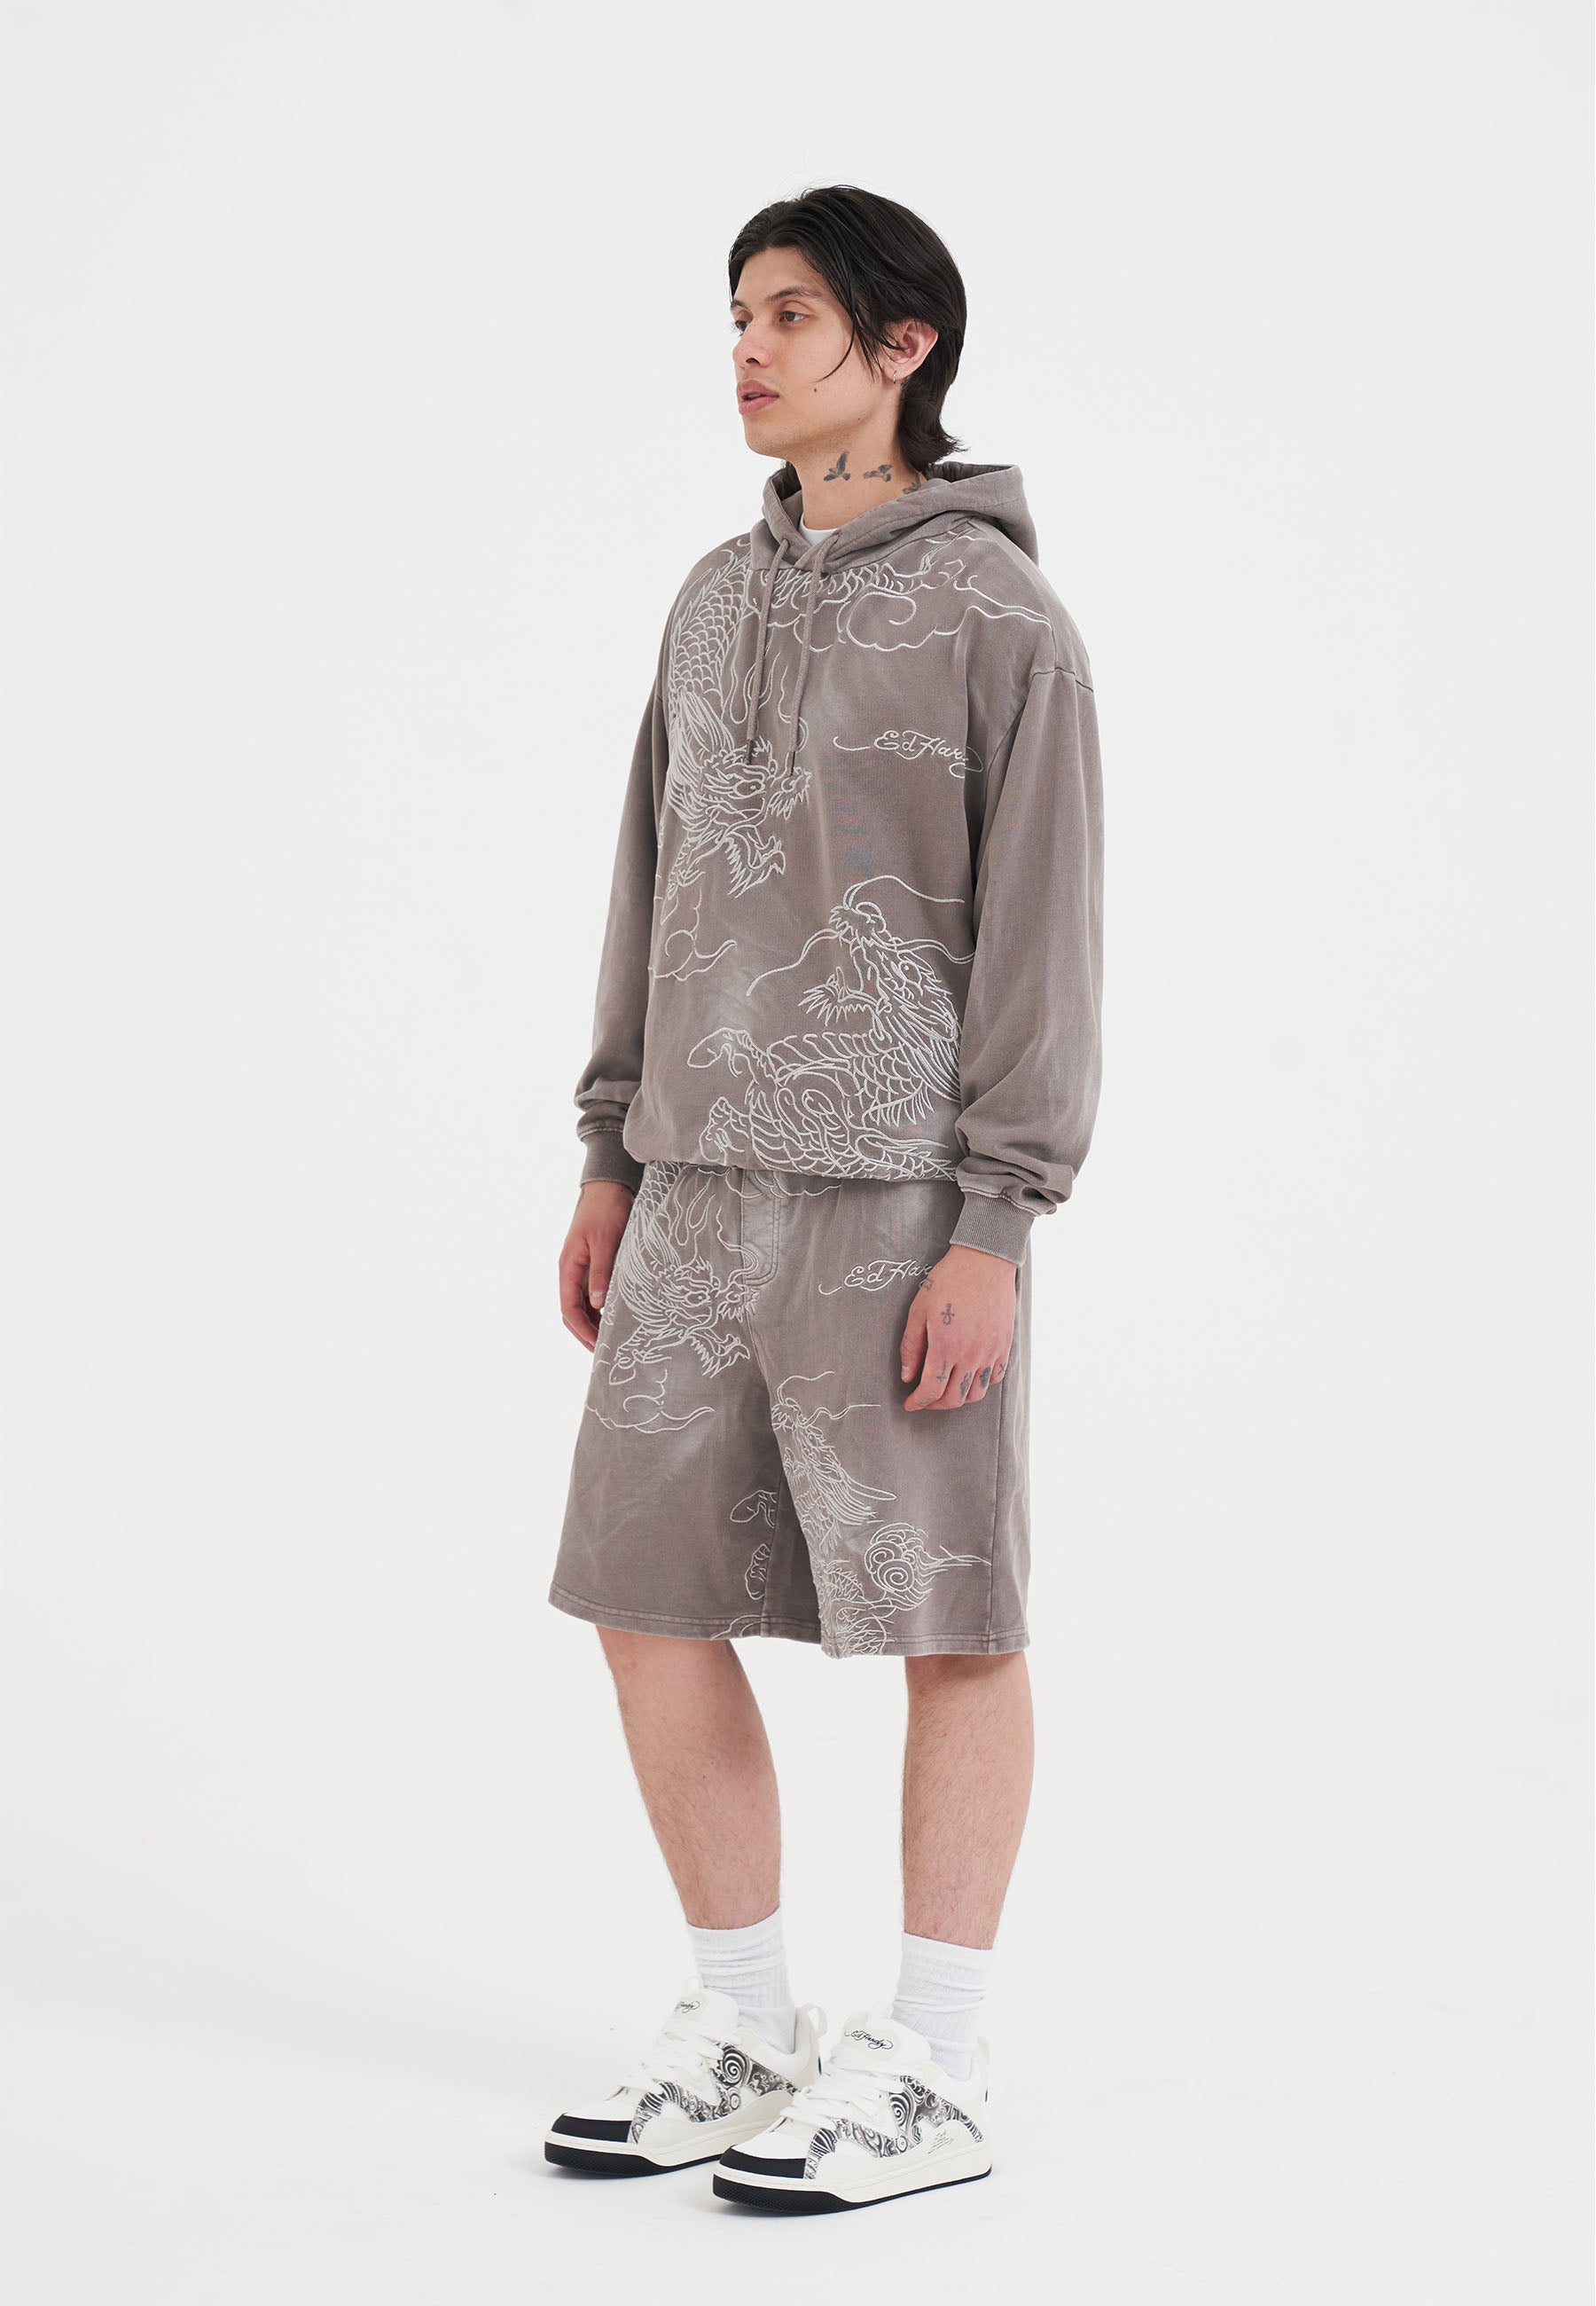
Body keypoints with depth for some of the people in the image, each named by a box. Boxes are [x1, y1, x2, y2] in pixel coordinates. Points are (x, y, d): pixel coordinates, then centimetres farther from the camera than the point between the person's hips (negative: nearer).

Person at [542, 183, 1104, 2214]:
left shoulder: (1001, 617, -7)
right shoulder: (720, 601, 14)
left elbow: (1042, 933, -11)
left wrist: (996, 1236, -17)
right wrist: (612, 1166, 14)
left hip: (904, 1189, -7)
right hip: (713, 1182, 7)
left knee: (946, 1616, 1)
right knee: (648, 1597, 6)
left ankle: (928, 2073, 10)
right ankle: (742, 2027, 19)